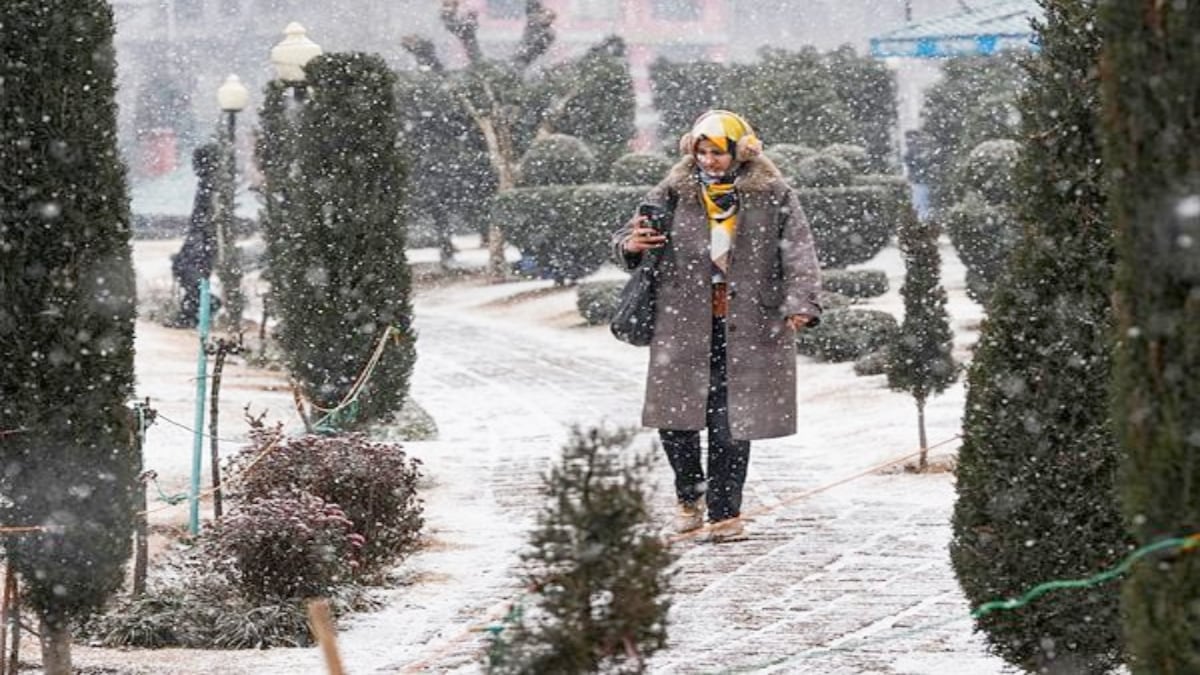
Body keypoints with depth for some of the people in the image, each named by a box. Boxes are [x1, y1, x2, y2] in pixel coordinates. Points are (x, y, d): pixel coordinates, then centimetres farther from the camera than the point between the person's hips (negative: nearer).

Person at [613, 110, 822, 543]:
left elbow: (799, 255, -6)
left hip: (745, 330, -2)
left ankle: (724, 514, 10)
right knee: (675, 418, 1)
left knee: (731, 425, -3)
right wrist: (630, 245, -16)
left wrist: (800, 303, -22)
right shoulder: (674, 195, 4)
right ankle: (690, 495, 27)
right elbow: (628, 237, 9)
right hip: (683, 327, 2)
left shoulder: (773, 198, -1)